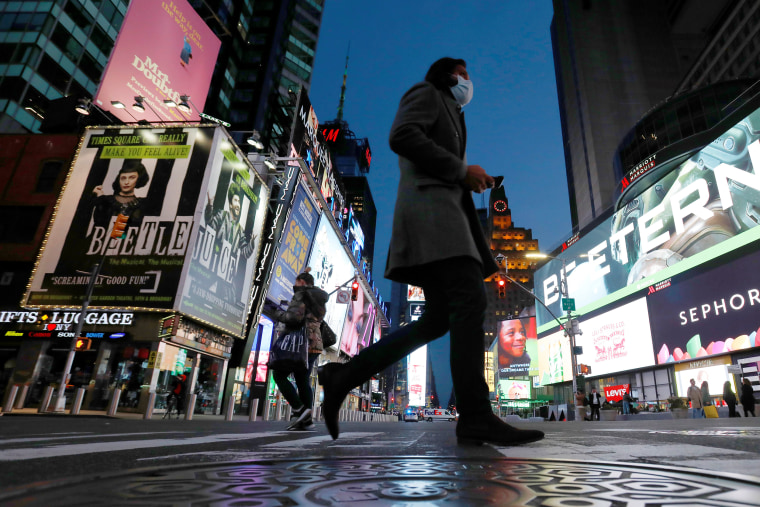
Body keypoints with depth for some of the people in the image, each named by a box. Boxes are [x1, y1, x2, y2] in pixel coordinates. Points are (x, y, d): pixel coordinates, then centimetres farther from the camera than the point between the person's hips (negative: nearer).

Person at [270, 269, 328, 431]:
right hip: (315, 344, 9)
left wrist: (278, 314, -3)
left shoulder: (301, 294, -7)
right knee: (303, 381, 11)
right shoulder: (319, 299, 21)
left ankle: (299, 409, -10)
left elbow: (295, 317, -21)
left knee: (279, 375, 1)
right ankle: (307, 419, 7)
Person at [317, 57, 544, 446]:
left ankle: (343, 376, -3)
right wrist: (461, 169, -7)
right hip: (430, 207, -9)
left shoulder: (449, 121, 40)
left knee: (437, 319, -3)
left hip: (444, 211, 9)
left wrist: (470, 181, 17)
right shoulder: (425, 93, 14)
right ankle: (476, 416, -23)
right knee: (470, 301, -21)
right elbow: (401, 136, -8)